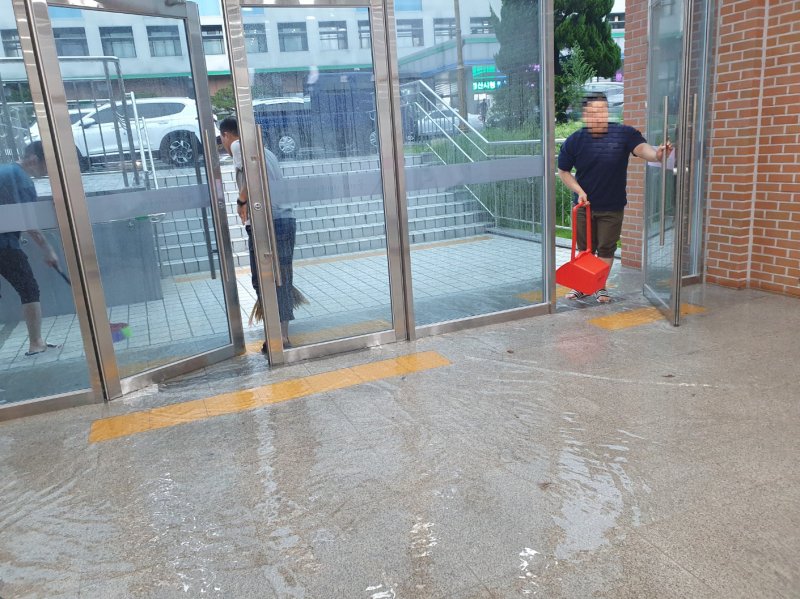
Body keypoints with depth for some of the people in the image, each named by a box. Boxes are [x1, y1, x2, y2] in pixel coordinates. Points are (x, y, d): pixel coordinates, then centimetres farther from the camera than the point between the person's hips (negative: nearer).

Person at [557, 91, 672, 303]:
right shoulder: (574, 140, -8)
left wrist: (656, 154, -51)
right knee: (584, 247, 14)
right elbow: (563, 171, 1)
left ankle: (600, 286, 27)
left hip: (612, 208, -1)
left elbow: (642, 148, -28)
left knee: (606, 249, 10)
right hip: (584, 205, 1)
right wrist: (579, 191, -13)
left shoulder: (624, 134, -11)